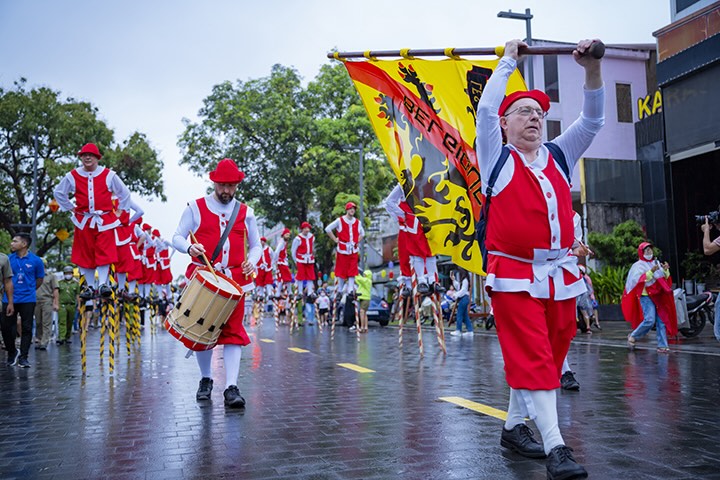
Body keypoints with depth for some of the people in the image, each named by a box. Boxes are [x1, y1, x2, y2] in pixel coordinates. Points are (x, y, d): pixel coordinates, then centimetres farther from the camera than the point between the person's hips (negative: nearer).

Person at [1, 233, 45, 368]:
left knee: (27, 329, 1)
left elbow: (40, 279, 9)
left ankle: (23, 357, 10)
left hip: (27, 300, -2)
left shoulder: (36, 260, -3)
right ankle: (12, 353, 25)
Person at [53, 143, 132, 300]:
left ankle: (103, 284, -13)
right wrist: (70, 208, 12)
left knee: (104, 253, -10)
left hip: (104, 220, -2)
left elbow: (124, 193, 10)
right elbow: (59, 193, 19)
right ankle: (90, 286, 14)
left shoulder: (109, 175, 1)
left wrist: (119, 210, 6)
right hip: (83, 221, 2)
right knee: (85, 254, 5)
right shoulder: (72, 176, 5)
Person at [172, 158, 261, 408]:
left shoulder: (245, 212, 11)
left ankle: (231, 388, -8)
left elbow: (256, 245, 18)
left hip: (235, 281, 1)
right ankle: (206, 380, 26)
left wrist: (252, 261, -4)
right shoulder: (195, 208, 5)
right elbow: (177, 237, 5)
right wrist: (189, 248, -18)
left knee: (233, 332, -6)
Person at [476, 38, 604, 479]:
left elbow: (593, 120, 13)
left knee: (549, 355, 9)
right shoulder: (498, 159, 5)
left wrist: (593, 70, 1)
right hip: (515, 274, -5)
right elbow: (486, 109, -5)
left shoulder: (559, 157, 17)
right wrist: (509, 60, 4)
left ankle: (515, 426, 24)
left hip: (560, 273, 5)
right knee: (532, 358, -10)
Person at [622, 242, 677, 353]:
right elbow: (639, 280, -15)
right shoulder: (639, 265, -2)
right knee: (649, 320, -18)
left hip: (658, 296, 6)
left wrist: (666, 270, -2)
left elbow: (665, 278, 19)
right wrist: (651, 271, -24)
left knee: (662, 321, 0)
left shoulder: (656, 263, 17)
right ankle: (633, 336, 3)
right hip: (646, 296, -6)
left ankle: (662, 346, 2)